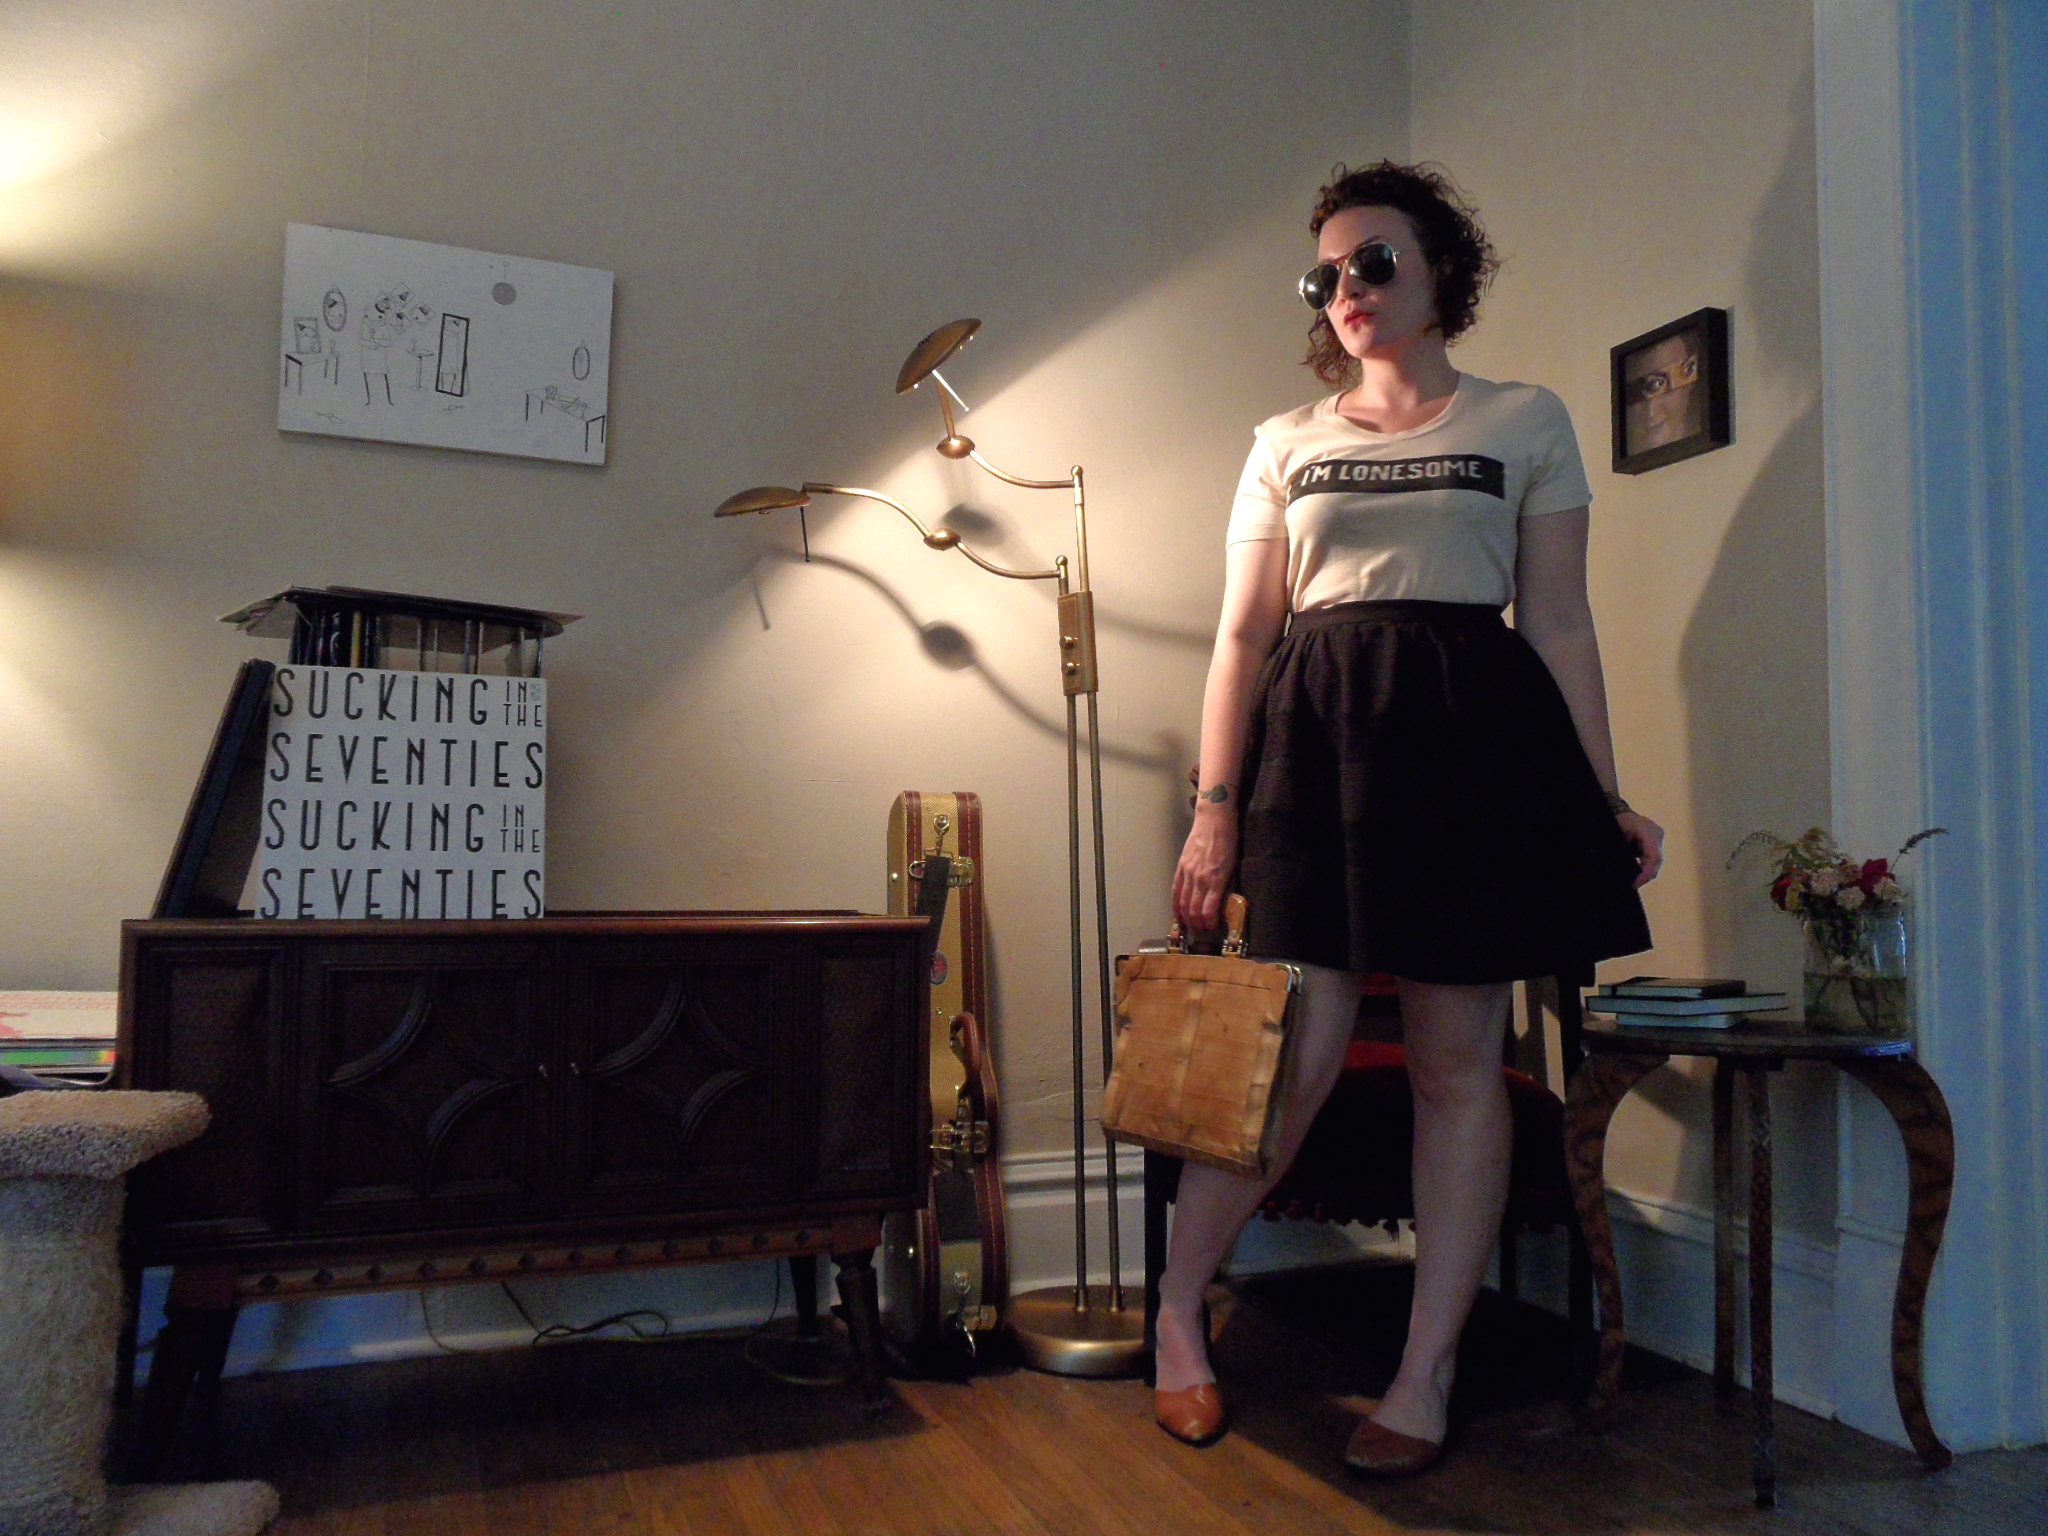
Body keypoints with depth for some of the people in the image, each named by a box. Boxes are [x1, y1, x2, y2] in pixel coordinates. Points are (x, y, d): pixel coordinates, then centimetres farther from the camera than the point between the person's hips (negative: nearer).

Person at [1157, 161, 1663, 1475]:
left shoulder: (1527, 420, 12)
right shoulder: (1288, 442, 14)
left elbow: (1561, 625, 9)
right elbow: (1243, 637, 9)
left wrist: (1606, 798, 2)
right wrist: (1214, 808, 1)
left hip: (1474, 736, 0)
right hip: (1316, 736, 0)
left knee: (1458, 1057, 1)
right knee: (1297, 1049, -5)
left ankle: (1428, 1374, 13)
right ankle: (1179, 1307, 15)